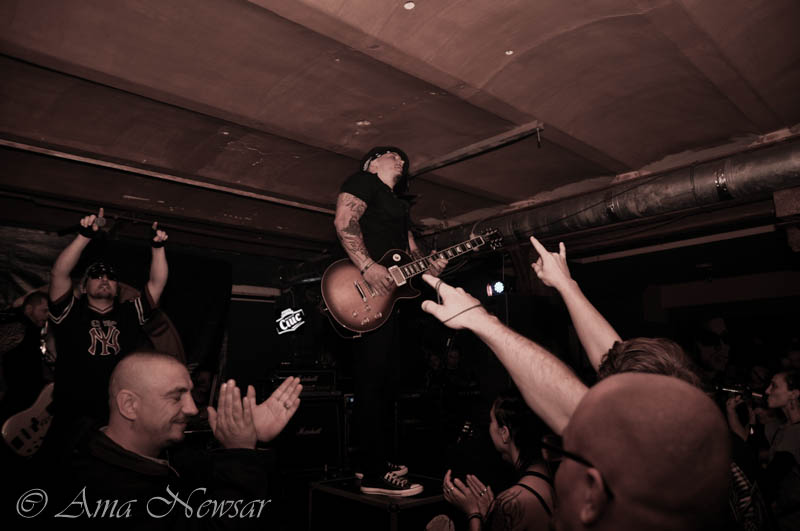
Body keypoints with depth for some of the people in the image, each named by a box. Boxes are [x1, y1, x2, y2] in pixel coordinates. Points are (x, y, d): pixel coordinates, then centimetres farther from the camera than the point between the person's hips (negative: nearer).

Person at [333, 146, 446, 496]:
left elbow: (411, 251, 25)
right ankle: (375, 476, -5)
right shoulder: (362, 181, 4)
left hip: (389, 296, 10)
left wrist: (429, 266, 3)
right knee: (372, 381, -10)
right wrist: (368, 266, -25)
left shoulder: (399, 204, 30)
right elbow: (344, 222, -14)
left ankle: (379, 460, 24)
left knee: (386, 381, 13)